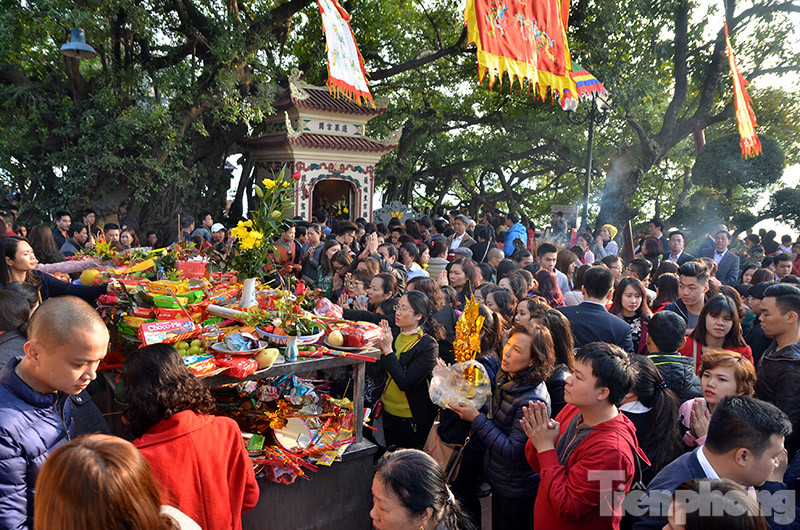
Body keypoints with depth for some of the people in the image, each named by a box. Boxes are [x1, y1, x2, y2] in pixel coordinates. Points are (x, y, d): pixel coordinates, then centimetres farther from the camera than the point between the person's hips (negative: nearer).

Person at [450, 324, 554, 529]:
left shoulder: (532, 400, -32)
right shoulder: (504, 377, -5)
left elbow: (514, 452, -29)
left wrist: (477, 418, -27)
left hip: (517, 491, -8)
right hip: (498, 480, 8)